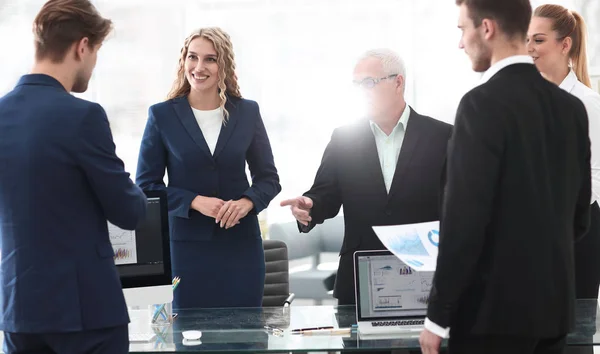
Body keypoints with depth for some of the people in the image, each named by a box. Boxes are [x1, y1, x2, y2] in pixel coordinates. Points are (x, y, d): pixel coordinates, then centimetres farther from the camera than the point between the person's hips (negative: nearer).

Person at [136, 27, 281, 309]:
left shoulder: (247, 112, 6)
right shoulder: (162, 115, 1)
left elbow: (268, 177, 11)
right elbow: (146, 184, 1)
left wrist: (247, 202, -10)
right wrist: (195, 201, -13)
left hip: (241, 243, 2)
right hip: (188, 244, -1)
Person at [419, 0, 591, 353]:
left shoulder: (484, 103, -15)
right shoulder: (571, 107, 7)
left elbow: (465, 218, -17)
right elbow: (579, 216, 13)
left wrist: (437, 317, -12)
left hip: (494, 307, -7)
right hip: (555, 304, 7)